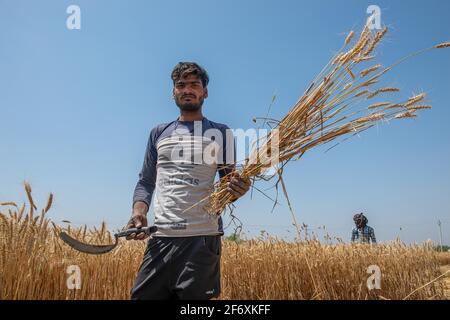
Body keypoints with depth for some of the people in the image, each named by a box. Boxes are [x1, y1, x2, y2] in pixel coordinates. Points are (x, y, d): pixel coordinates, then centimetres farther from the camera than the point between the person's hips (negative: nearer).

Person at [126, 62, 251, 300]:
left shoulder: (220, 132, 8)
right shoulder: (159, 133, 16)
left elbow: (229, 181, 6)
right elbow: (146, 181, 16)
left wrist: (237, 189, -18)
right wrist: (138, 211, -3)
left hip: (203, 238, -2)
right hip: (161, 236, 3)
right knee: (142, 295, 2)